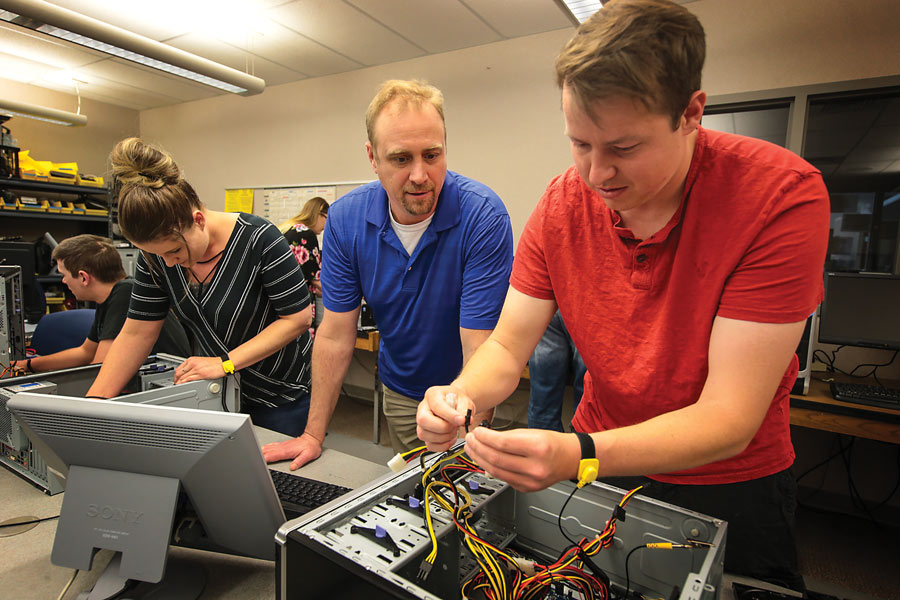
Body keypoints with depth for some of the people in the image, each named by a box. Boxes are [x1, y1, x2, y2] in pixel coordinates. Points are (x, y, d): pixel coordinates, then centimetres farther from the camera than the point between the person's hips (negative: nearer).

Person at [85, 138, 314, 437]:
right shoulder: (156, 255, -7)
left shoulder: (258, 240, -24)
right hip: (216, 390, 5)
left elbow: (298, 317, -21)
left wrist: (225, 363, -23)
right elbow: (136, 333, -1)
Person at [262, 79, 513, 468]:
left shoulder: (483, 216, -26)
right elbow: (335, 336, -10)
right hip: (399, 390, 3)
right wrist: (313, 435, -10)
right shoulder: (345, 219, -14)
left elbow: (481, 351, -28)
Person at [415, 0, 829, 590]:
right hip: (596, 459, 3)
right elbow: (506, 348, -11)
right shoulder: (563, 204, -14)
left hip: (729, 482, -2)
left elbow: (728, 419, -29)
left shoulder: (782, 195, -26)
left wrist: (580, 455, -43)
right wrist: (462, 396, -32)